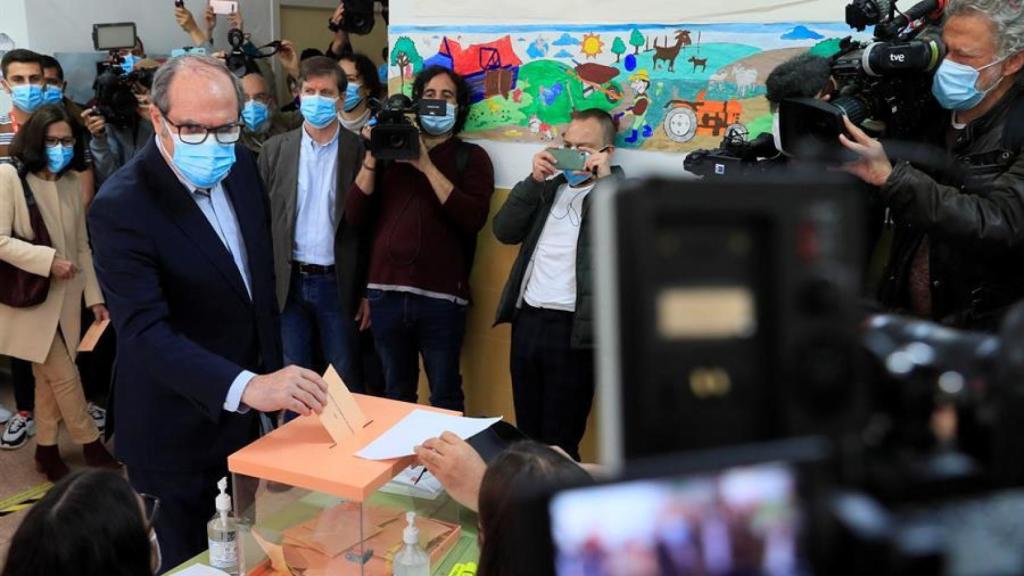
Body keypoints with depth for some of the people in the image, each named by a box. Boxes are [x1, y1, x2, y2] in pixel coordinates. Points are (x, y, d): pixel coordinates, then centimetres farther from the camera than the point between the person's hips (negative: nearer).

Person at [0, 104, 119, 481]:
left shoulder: (71, 182, 4)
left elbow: (81, 246, 9)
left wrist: (95, 296, 7)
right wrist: (47, 261, -21)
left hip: (63, 297, 5)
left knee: (49, 376, 13)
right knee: (64, 375, -3)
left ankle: (47, 450, 26)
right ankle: (91, 444, 15)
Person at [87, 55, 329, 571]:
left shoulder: (239, 165, -2)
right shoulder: (121, 206, -25)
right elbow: (146, 332, -33)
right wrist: (247, 387, -46)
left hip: (241, 412, 6)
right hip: (175, 430, -6)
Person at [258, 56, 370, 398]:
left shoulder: (359, 151, -2)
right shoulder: (276, 150, 4)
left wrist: (368, 292, -2)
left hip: (338, 284, -2)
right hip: (287, 282, 2)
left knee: (345, 383, 7)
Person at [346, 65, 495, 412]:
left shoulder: (471, 157, 6)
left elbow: (473, 219, -12)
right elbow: (356, 217, 5)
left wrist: (427, 166, -11)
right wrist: (372, 157, -3)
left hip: (441, 297, -3)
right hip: (385, 293, 3)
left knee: (445, 399, 7)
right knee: (395, 395, 15)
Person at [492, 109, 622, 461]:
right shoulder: (550, 186, 15)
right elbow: (505, 231, 7)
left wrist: (603, 178, -15)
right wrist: (534, 180, -2)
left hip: (573, 328, -5)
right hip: (527, 320, 5)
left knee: (559, 444, 3)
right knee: (526, 436, 16)